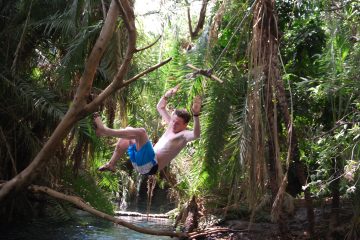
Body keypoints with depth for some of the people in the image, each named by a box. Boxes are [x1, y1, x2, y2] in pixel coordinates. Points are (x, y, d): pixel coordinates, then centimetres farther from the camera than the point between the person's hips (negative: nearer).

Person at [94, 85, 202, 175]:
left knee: (141, 132, -27)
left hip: (151, 166, -10)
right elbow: (160, 107, 26)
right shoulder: (172, 125, 16)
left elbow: (196, 135, -33)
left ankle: (104, 130, -17)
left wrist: (196, 115, -47)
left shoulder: (184, 135, -8)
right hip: (143, 163, 10)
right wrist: (167, 95, 8)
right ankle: (111, 165, 17)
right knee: (127, 133, 19)